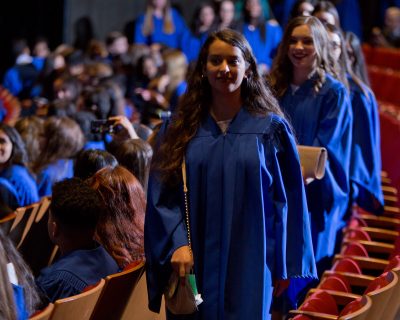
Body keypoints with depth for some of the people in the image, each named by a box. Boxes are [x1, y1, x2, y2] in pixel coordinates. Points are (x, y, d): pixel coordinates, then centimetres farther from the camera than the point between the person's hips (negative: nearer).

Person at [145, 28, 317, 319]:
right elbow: (163, 194, 1)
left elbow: (287, 198, 1)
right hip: (194, 264, 2)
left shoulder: (270, 129, 0)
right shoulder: (181, 129, 4)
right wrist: (177, 243, -15)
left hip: (249, 265, -1)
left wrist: (284, 266, -1)